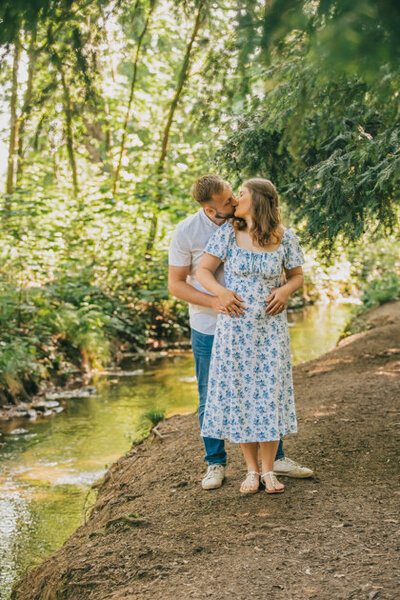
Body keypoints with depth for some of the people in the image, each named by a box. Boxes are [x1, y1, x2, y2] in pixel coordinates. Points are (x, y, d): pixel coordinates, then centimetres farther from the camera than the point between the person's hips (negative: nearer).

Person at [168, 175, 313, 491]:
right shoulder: (186, 232, -12)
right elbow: (176, 284, -8)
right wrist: (213, 302, -23)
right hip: (208, 327, -2)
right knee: (211, 399, 7)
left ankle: (276, 457, 23)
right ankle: (216, 463, 23)